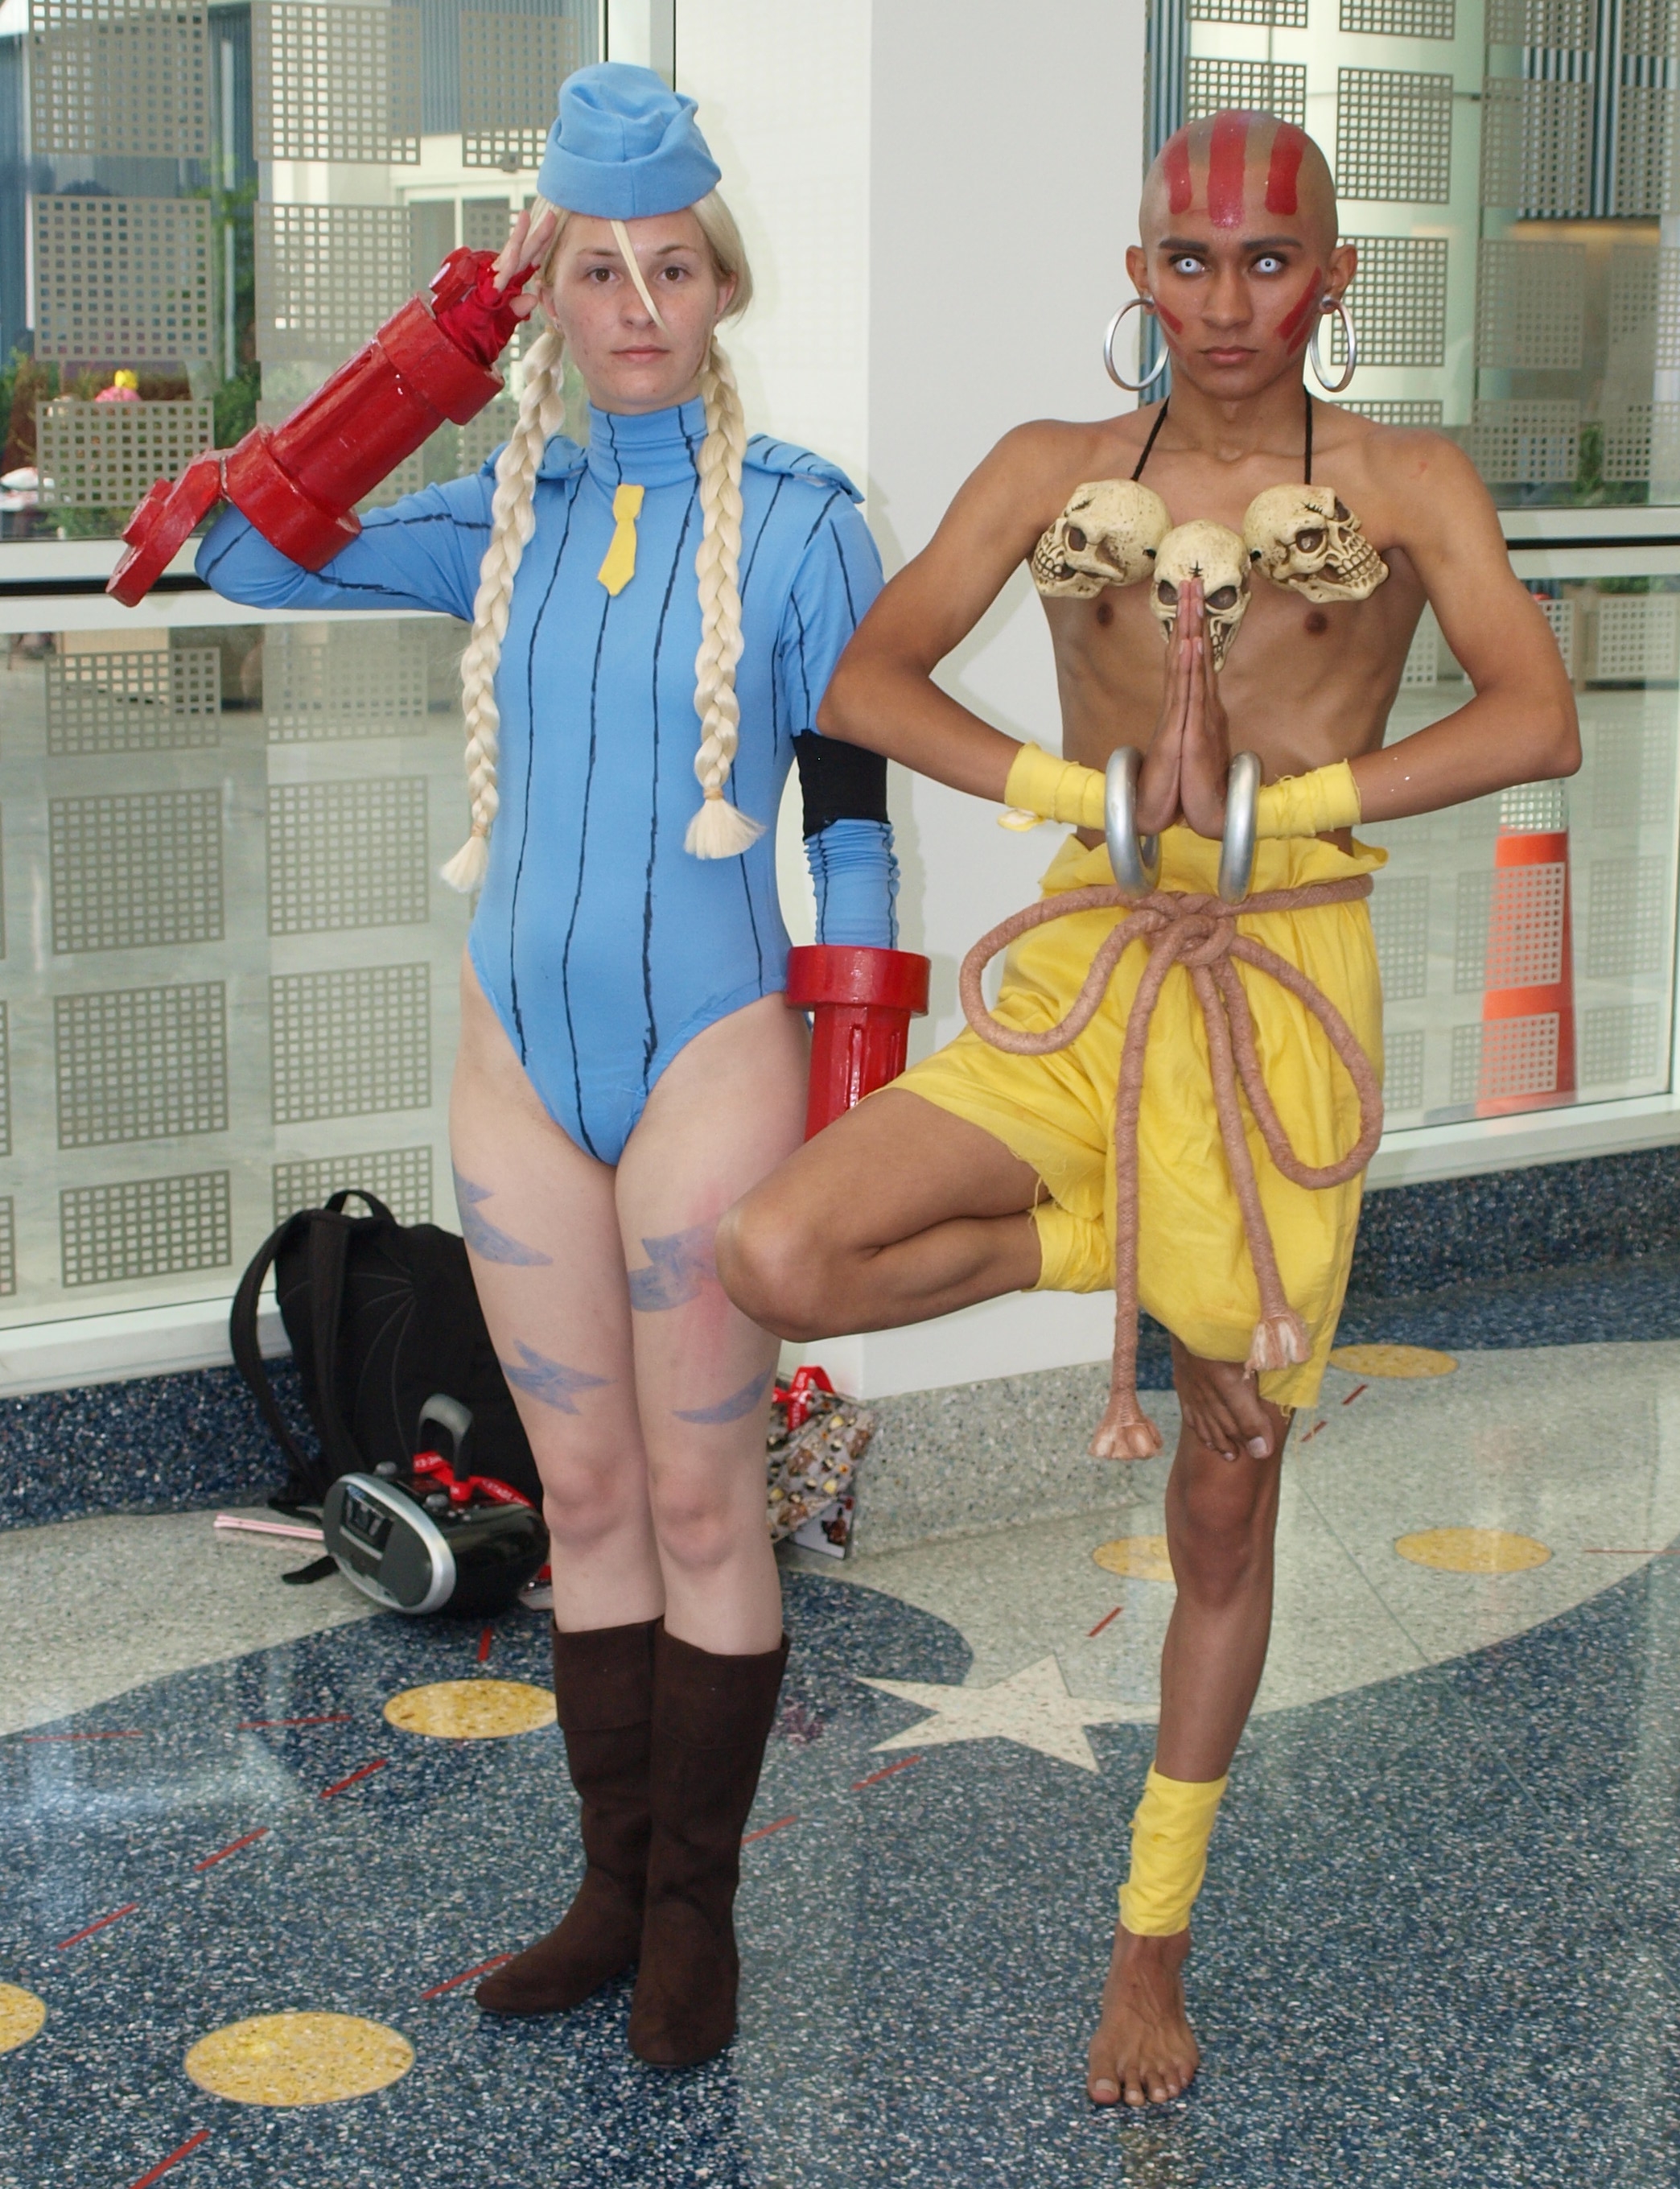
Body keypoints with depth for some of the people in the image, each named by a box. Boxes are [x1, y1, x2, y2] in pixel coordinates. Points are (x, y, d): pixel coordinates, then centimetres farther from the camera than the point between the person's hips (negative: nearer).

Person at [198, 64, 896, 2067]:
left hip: (708, 1058, -4)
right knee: (582, 1498, 12)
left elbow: (849, 811, -4)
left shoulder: (796, 517, -4)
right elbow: (250, 559, -4)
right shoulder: (506, 518, 6)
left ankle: (696, 1911, 19)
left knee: (700, 1506, 4)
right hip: (520, 1062, 4)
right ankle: (613, 1891, 25)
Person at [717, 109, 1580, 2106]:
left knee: (1224, 1497, 6)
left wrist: (1263, 810, -20)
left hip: (1284, 993, -2)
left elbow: (1540, 720, -13)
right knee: (776, 1256, -22)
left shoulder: (1406, 486, 1)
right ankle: (1118, 1250, 3)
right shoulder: (1051, 473, 6)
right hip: (1079, 978, 2)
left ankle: (1153, 1942, 23)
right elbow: (865, 681, -3)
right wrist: (1104, 795, -17)